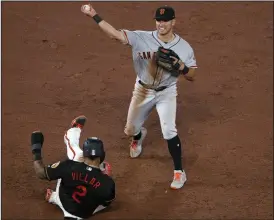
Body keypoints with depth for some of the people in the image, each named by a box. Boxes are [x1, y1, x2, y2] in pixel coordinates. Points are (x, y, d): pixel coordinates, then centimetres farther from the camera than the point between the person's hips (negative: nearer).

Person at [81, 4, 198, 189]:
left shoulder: (184, 48, -14)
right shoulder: (142, 38, -17)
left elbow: (191, 77, -8)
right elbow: (115, 34, -27)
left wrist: (180, 65, -30)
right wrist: (94, 15, -36)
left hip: (166, 93, -2)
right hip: (143, 91, 2)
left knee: (169, 131, -19)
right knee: (130, 130, 15)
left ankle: (179, 172, -3)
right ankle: (139, 136, 57)